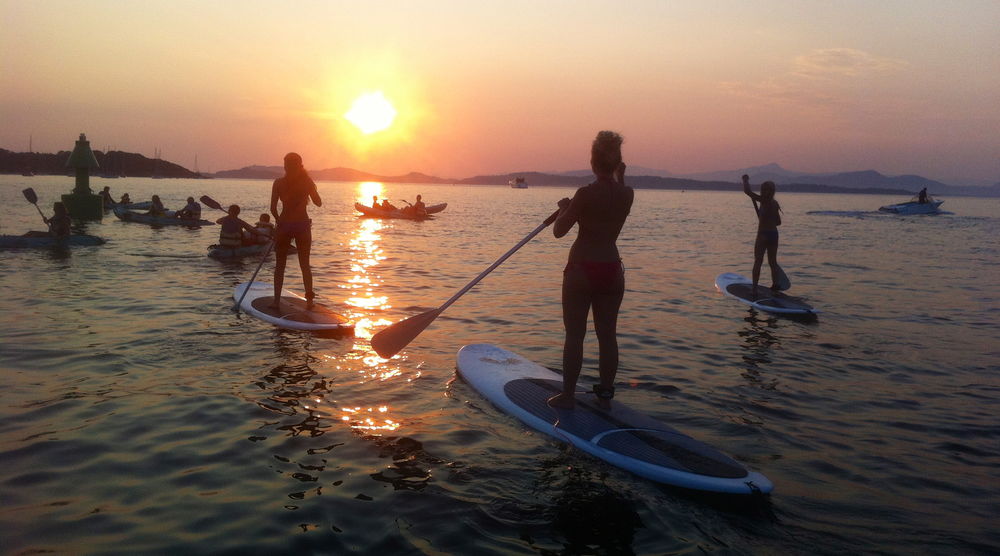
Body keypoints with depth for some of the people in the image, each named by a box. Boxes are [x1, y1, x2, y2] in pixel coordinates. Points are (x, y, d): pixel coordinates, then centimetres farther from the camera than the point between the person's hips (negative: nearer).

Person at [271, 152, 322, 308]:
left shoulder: (279, 183, -5)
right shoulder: (307, 181, -4)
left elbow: (273, 208, -6)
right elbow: (318, 203, 6)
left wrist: (279, 220, 13)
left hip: (284, 225, -1)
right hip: (303, 225, 1)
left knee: (280, 265, 10)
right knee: (305, 264, 11)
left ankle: (277, 300, 9)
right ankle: (309, 299, 10)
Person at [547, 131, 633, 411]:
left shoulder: (586, 193, -16)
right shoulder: (627, 194, 1)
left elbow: (559, 231, -11)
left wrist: (564, 206, 6)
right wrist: (620, 176, 26)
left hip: (582, 270, -5)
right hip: (612, 270, 5)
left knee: (575, 335, 4)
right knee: (607, 335, 11)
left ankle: (568, 395, 10)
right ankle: (605, 394, 21)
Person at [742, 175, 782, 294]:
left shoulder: (764, 201, -14)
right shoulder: (775, 203, 9)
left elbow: (747, 191, -18)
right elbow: (778, 222, 16)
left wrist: (745, 180, -2)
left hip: (763, 235, -7)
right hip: (774, 234, 7)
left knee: (758, 262, -5)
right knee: (773, 262, 18)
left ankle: (755, 288, -8)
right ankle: (775, 285, 28)